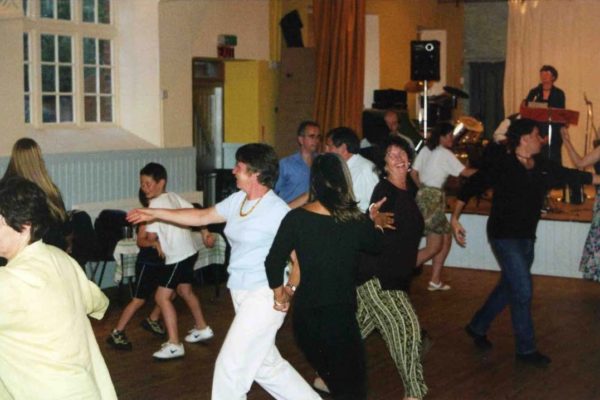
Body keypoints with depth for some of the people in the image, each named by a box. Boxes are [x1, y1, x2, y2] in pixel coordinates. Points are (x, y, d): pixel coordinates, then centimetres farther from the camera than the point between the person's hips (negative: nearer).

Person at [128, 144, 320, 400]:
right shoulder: (237, 200, 7)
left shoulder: (277, 211, -16)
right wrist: (155, 213, 21)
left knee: (230, 366, -1)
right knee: (267, 365, 15)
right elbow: (202, 217, 19)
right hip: (241, 293, 8)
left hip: (264, 296, -8)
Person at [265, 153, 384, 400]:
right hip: (340, 314, -2)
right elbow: (376, 245, 11)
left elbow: (273, 262, -9)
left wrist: (280, 296, 8)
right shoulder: (356, 221, -9)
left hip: (304, 315, 3)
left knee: (331, 378, 24)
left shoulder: (296, 218, -9)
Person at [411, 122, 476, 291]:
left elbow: (414, 173, 12)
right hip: (433, 199, -9)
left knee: (446, 238, 14)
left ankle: (435, 281, 15)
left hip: (424, 196, 9)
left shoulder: (425, 151, 11)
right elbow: (465, 172, -7)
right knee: (433, 247, -5)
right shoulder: (445, 154, -10)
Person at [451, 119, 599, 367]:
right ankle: (526, 349, 4)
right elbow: (471, 187, -8)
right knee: (523, 291, -8)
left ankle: (477, 327, 33)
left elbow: (574, 176, 13)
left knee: (509, 287, 16)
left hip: (527, 237, 7)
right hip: (504, 235, -7)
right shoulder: (500, 165, -14)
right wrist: (455, 219, -9)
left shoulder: (544, 167, 3)